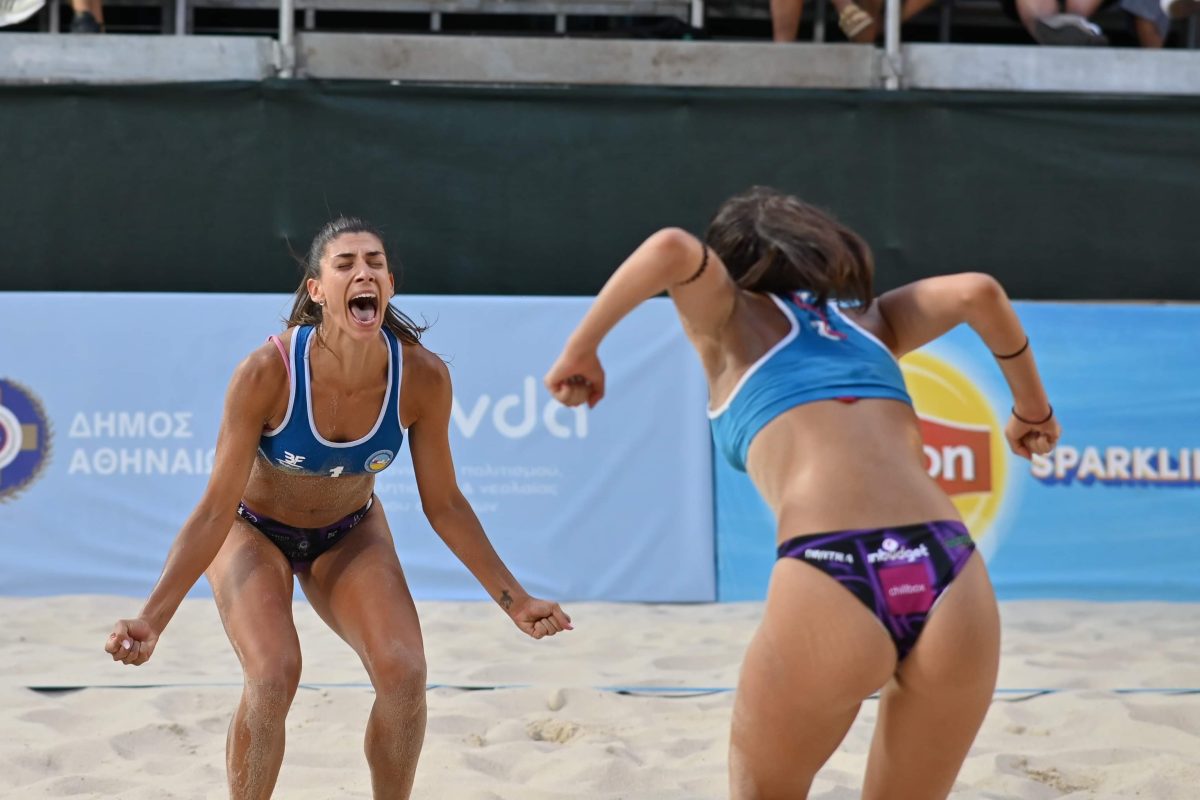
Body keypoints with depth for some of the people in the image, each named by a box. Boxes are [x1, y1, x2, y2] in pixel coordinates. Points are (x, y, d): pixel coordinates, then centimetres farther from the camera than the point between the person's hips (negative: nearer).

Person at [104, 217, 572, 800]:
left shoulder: (422, 378, -23)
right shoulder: (266, 374, -32)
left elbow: (443, 504, -8)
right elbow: (216, 511, -25)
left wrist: (514, 600, -7)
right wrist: (151, 619, -31)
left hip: (350, 533, 3)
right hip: (254, 529, -3)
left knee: (405, 674, -17)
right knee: (273, 676, -26)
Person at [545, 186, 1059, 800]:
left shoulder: (729, 317, 20)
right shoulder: (869, 319, 30)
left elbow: (673, 249, 0)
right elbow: (977, 292, 17)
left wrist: (581, 348, 10)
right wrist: (1032, 410, 29)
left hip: (829, 588, -3)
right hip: (953, 582, 3)